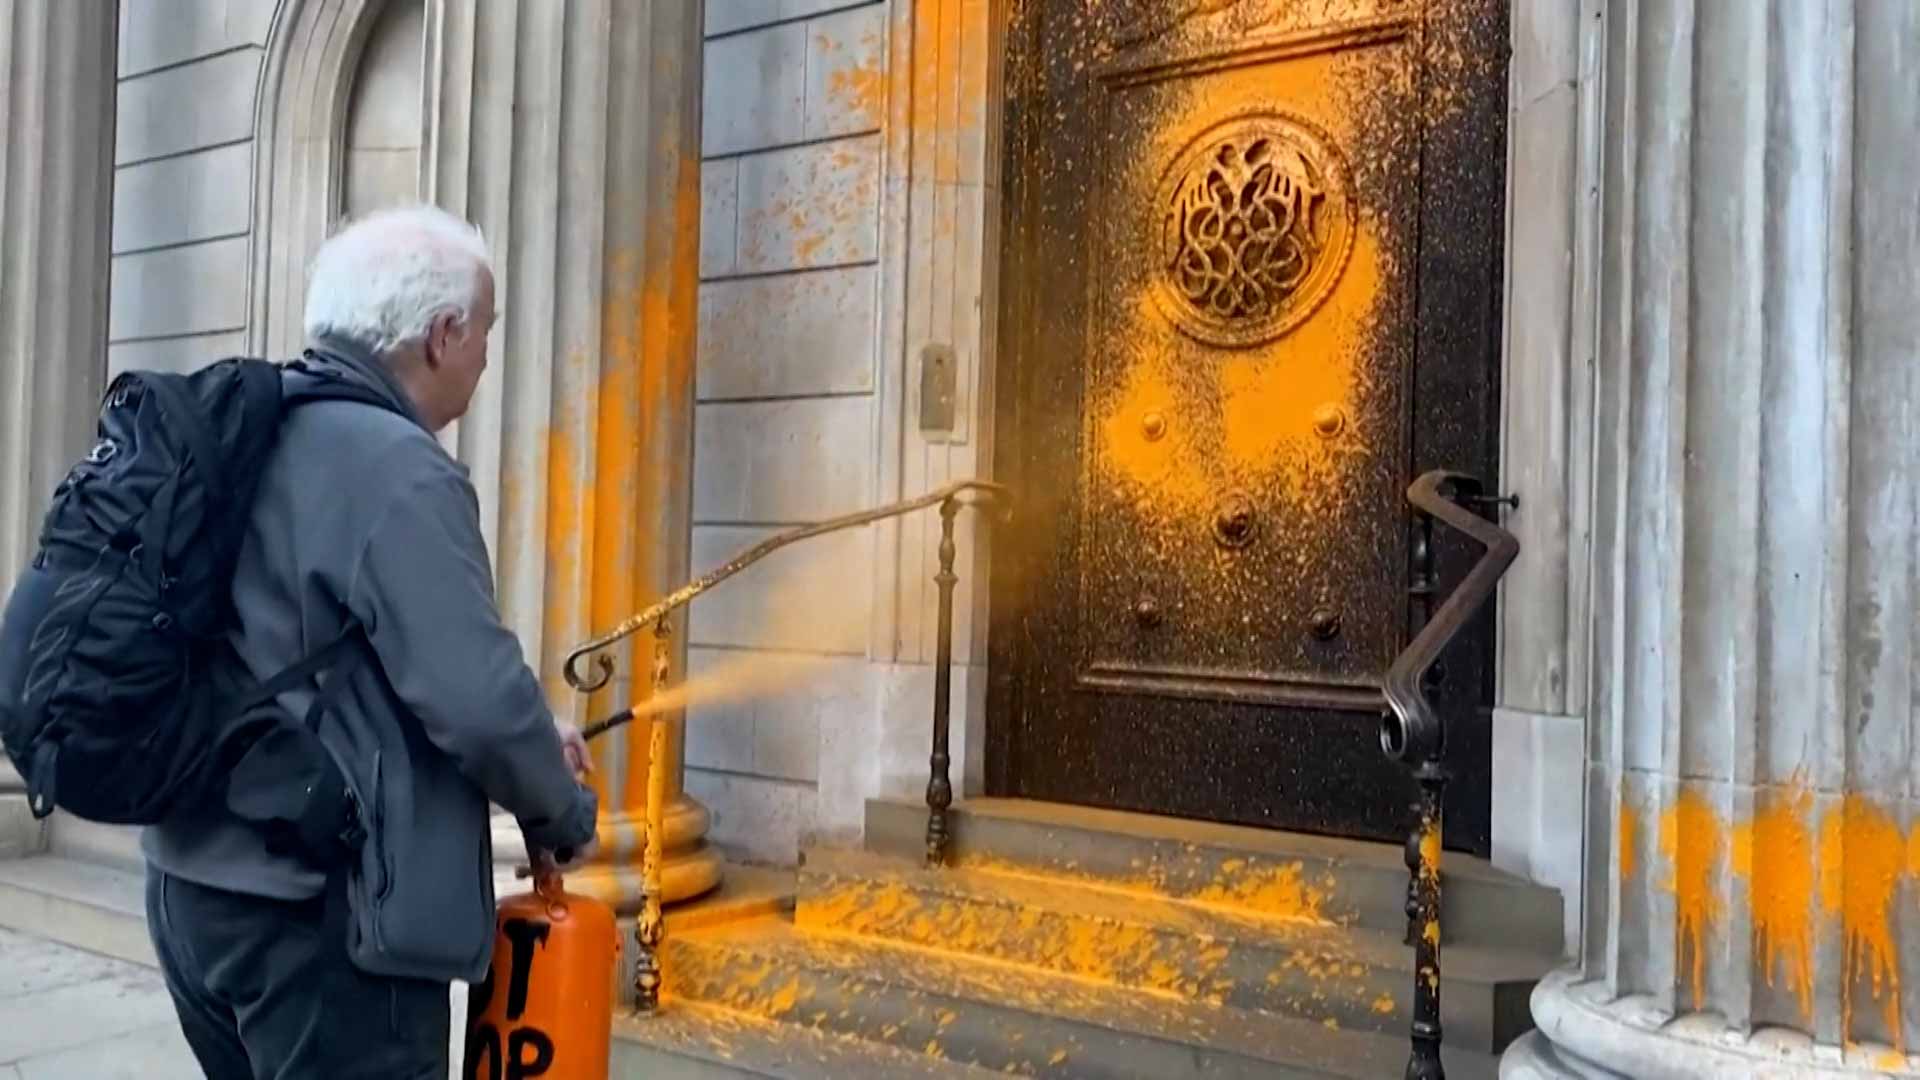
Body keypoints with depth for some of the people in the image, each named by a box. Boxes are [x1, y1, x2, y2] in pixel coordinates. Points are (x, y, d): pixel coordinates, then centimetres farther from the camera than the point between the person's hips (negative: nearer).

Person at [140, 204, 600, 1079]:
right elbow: (476, 699, -24)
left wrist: (526, 739, 17)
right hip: (318, 914, -9)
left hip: (195, 883, 9)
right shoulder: (397, 468, -19)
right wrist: (564, 815, -4)